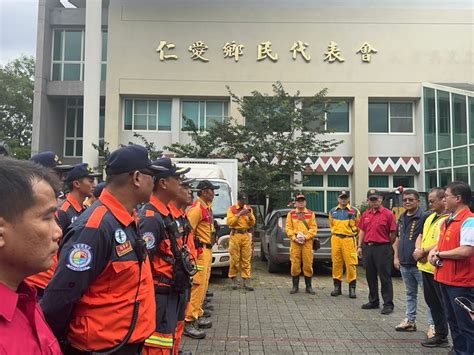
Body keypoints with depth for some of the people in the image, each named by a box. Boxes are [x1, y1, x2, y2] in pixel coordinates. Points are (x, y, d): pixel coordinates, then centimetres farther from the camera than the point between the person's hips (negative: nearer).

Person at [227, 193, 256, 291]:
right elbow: (229, 222, -7)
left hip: (246, 235, 3)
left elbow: (253, 223, 13)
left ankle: (245, 282, 1)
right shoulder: (232, 209, 4)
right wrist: (239, 214, -13)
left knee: (246, 259, -1)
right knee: (235, 259, -3)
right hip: (235, 235, -3)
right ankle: (234, 280, 8)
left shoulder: (249, 208, 15)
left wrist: (250, 215, -6)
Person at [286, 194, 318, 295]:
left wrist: (305, 237, -10)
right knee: (295, 264, -1)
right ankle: (295, 286, 11)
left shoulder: (311, 214, 10)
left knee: (308, 264, -1)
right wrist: (294, 238, -9)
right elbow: (288, 228, 5)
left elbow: (314, 228, 3)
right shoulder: (291, 214, 11)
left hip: (307, 241, 0)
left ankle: (308, 286, 10)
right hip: (295, 241, 0)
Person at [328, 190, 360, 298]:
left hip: (349, 240, -3)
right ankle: (337, 287, 15)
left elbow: (358, 226, 11)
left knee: (351, 263, -5)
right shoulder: (332, 212, 12)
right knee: (336, 263, 5)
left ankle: (352, 288, 4)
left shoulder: (355, 211, 3)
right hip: (336, 239, 3)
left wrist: (352, 233, 7)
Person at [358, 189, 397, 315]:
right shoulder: (365, 214, 11)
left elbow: (393, 233, -7)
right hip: (368, 247, 6)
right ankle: (373, 301, 26)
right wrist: (359, 246, 10)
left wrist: (387, 246, -5)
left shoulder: (388, 214, -7)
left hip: (382, 248, -6)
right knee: (370, 276, 14)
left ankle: (388, 304, 8)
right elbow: (362, 231, 15)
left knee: (385, 277, -1)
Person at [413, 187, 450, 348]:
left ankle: (441, 336, 16)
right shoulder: (430, 217, 13)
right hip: (425, 266, 9)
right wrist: (418, 250, -2)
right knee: (431, 301, 17)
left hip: (437, 268, -9)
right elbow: (420, 236, 18)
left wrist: (423, 252, -13)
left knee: (439, 303, 3)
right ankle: (439, 332, 29)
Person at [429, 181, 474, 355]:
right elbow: (441, 243, 21)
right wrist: (433, 251, -1)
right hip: (445, 278, 10)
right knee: (453, 321, 21)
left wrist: (440, 254, -16)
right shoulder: (448, 220, 11)